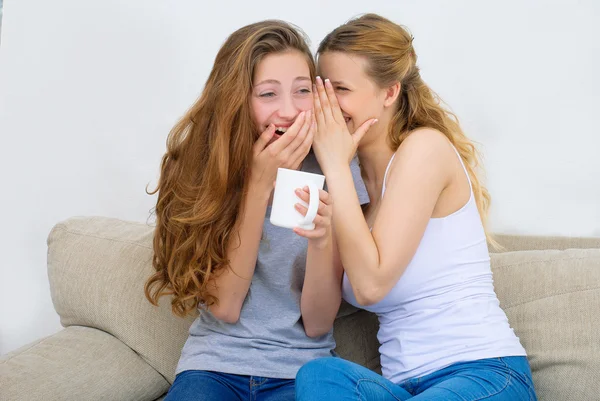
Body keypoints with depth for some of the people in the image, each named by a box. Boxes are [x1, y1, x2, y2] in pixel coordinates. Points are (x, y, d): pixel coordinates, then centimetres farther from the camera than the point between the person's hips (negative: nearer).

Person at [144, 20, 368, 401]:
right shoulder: (198, 167, -5)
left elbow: (317, 325, -5)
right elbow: (225, 307, -11)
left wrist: (321, 239, -25)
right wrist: (260, 183, -18)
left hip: (300, 368, 0)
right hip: (214, 363, 1)